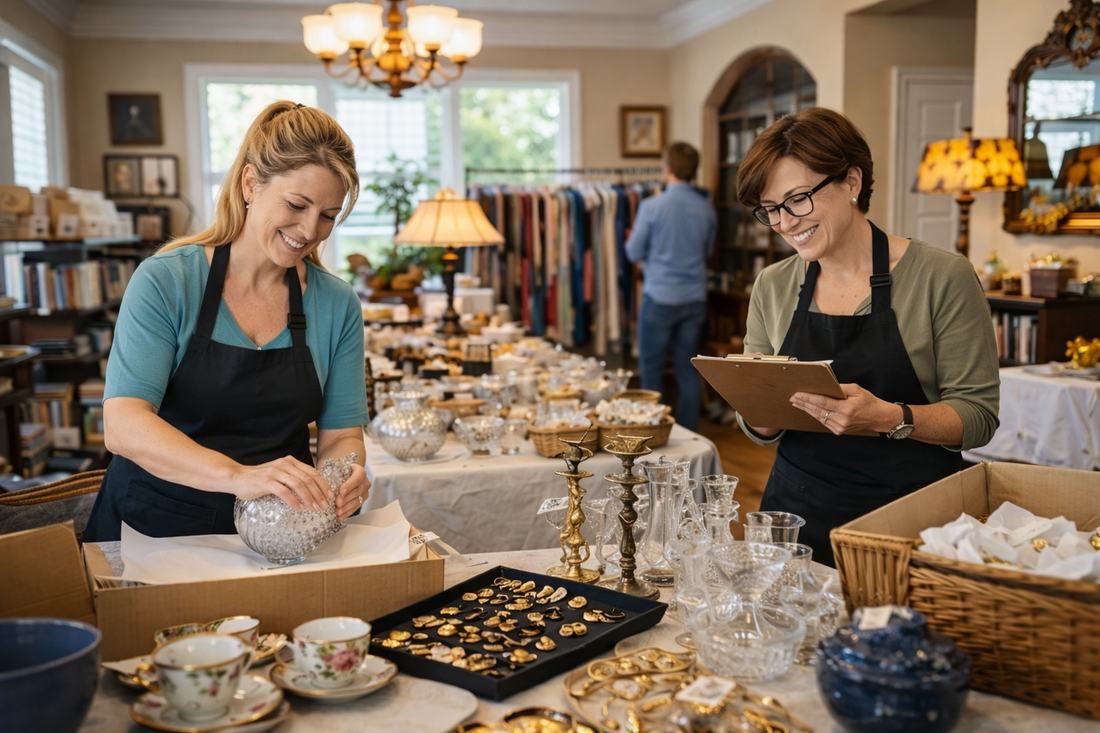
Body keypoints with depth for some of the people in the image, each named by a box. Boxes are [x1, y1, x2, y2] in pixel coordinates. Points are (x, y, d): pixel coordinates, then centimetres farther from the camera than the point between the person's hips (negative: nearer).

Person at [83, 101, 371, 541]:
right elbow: (122, 425, -17)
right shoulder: (165, 282, -6)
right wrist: (237, 476, -32)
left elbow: (340, 435, 7)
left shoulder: (338, 305, 4)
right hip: (155, 527, -3)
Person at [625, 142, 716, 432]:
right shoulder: (706, 209, 0)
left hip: (660, 297, -4)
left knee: (652, 370, 7)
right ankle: (688, 433, 17)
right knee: (688, 370, 11)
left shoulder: (652, 207, -12)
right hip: (695, 298, 4)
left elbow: (634, 253, -4)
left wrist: (635, 243, 18)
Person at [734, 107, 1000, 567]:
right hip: (797, 509, 3)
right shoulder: (772, 287, 6)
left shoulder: (942, 278, -5)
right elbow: (762, 432, 10)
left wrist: (889, 418, -23)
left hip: (910, 516, -2)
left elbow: (978, 416, -6)